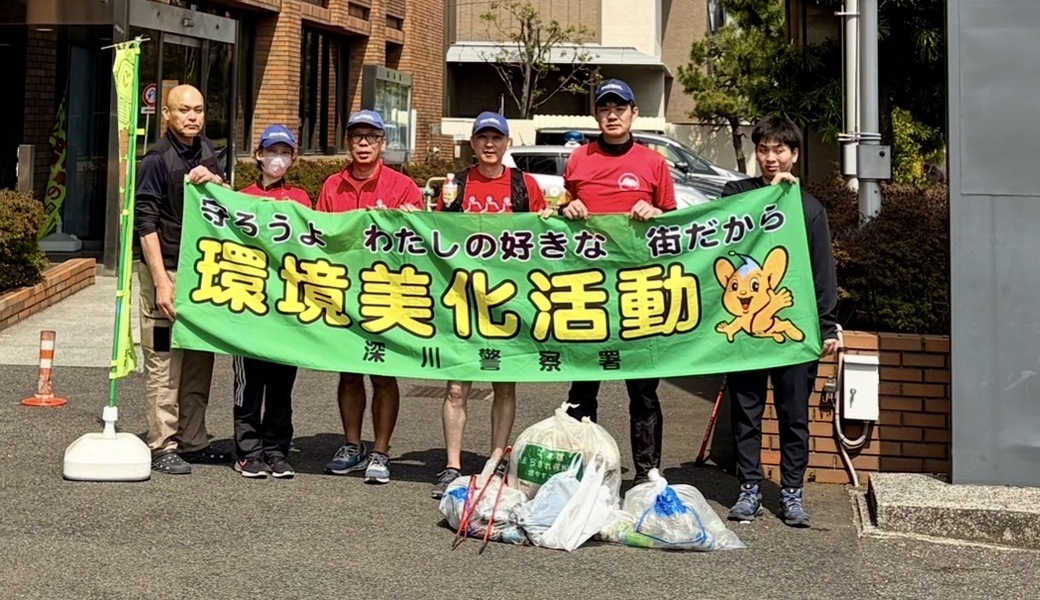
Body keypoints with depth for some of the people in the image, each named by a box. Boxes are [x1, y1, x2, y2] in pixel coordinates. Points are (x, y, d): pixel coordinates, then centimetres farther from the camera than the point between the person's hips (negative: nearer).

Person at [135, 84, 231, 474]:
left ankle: (192, 442, 22)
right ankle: (162, 446, 4)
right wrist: (162, 282, -20)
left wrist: (215, 181, -4)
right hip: (167, 270, -7)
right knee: (164, 365, -3)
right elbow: (146, 225, -14)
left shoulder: (205, 151, 10)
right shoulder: (157, 160, -10)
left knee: (200, 361, 12)